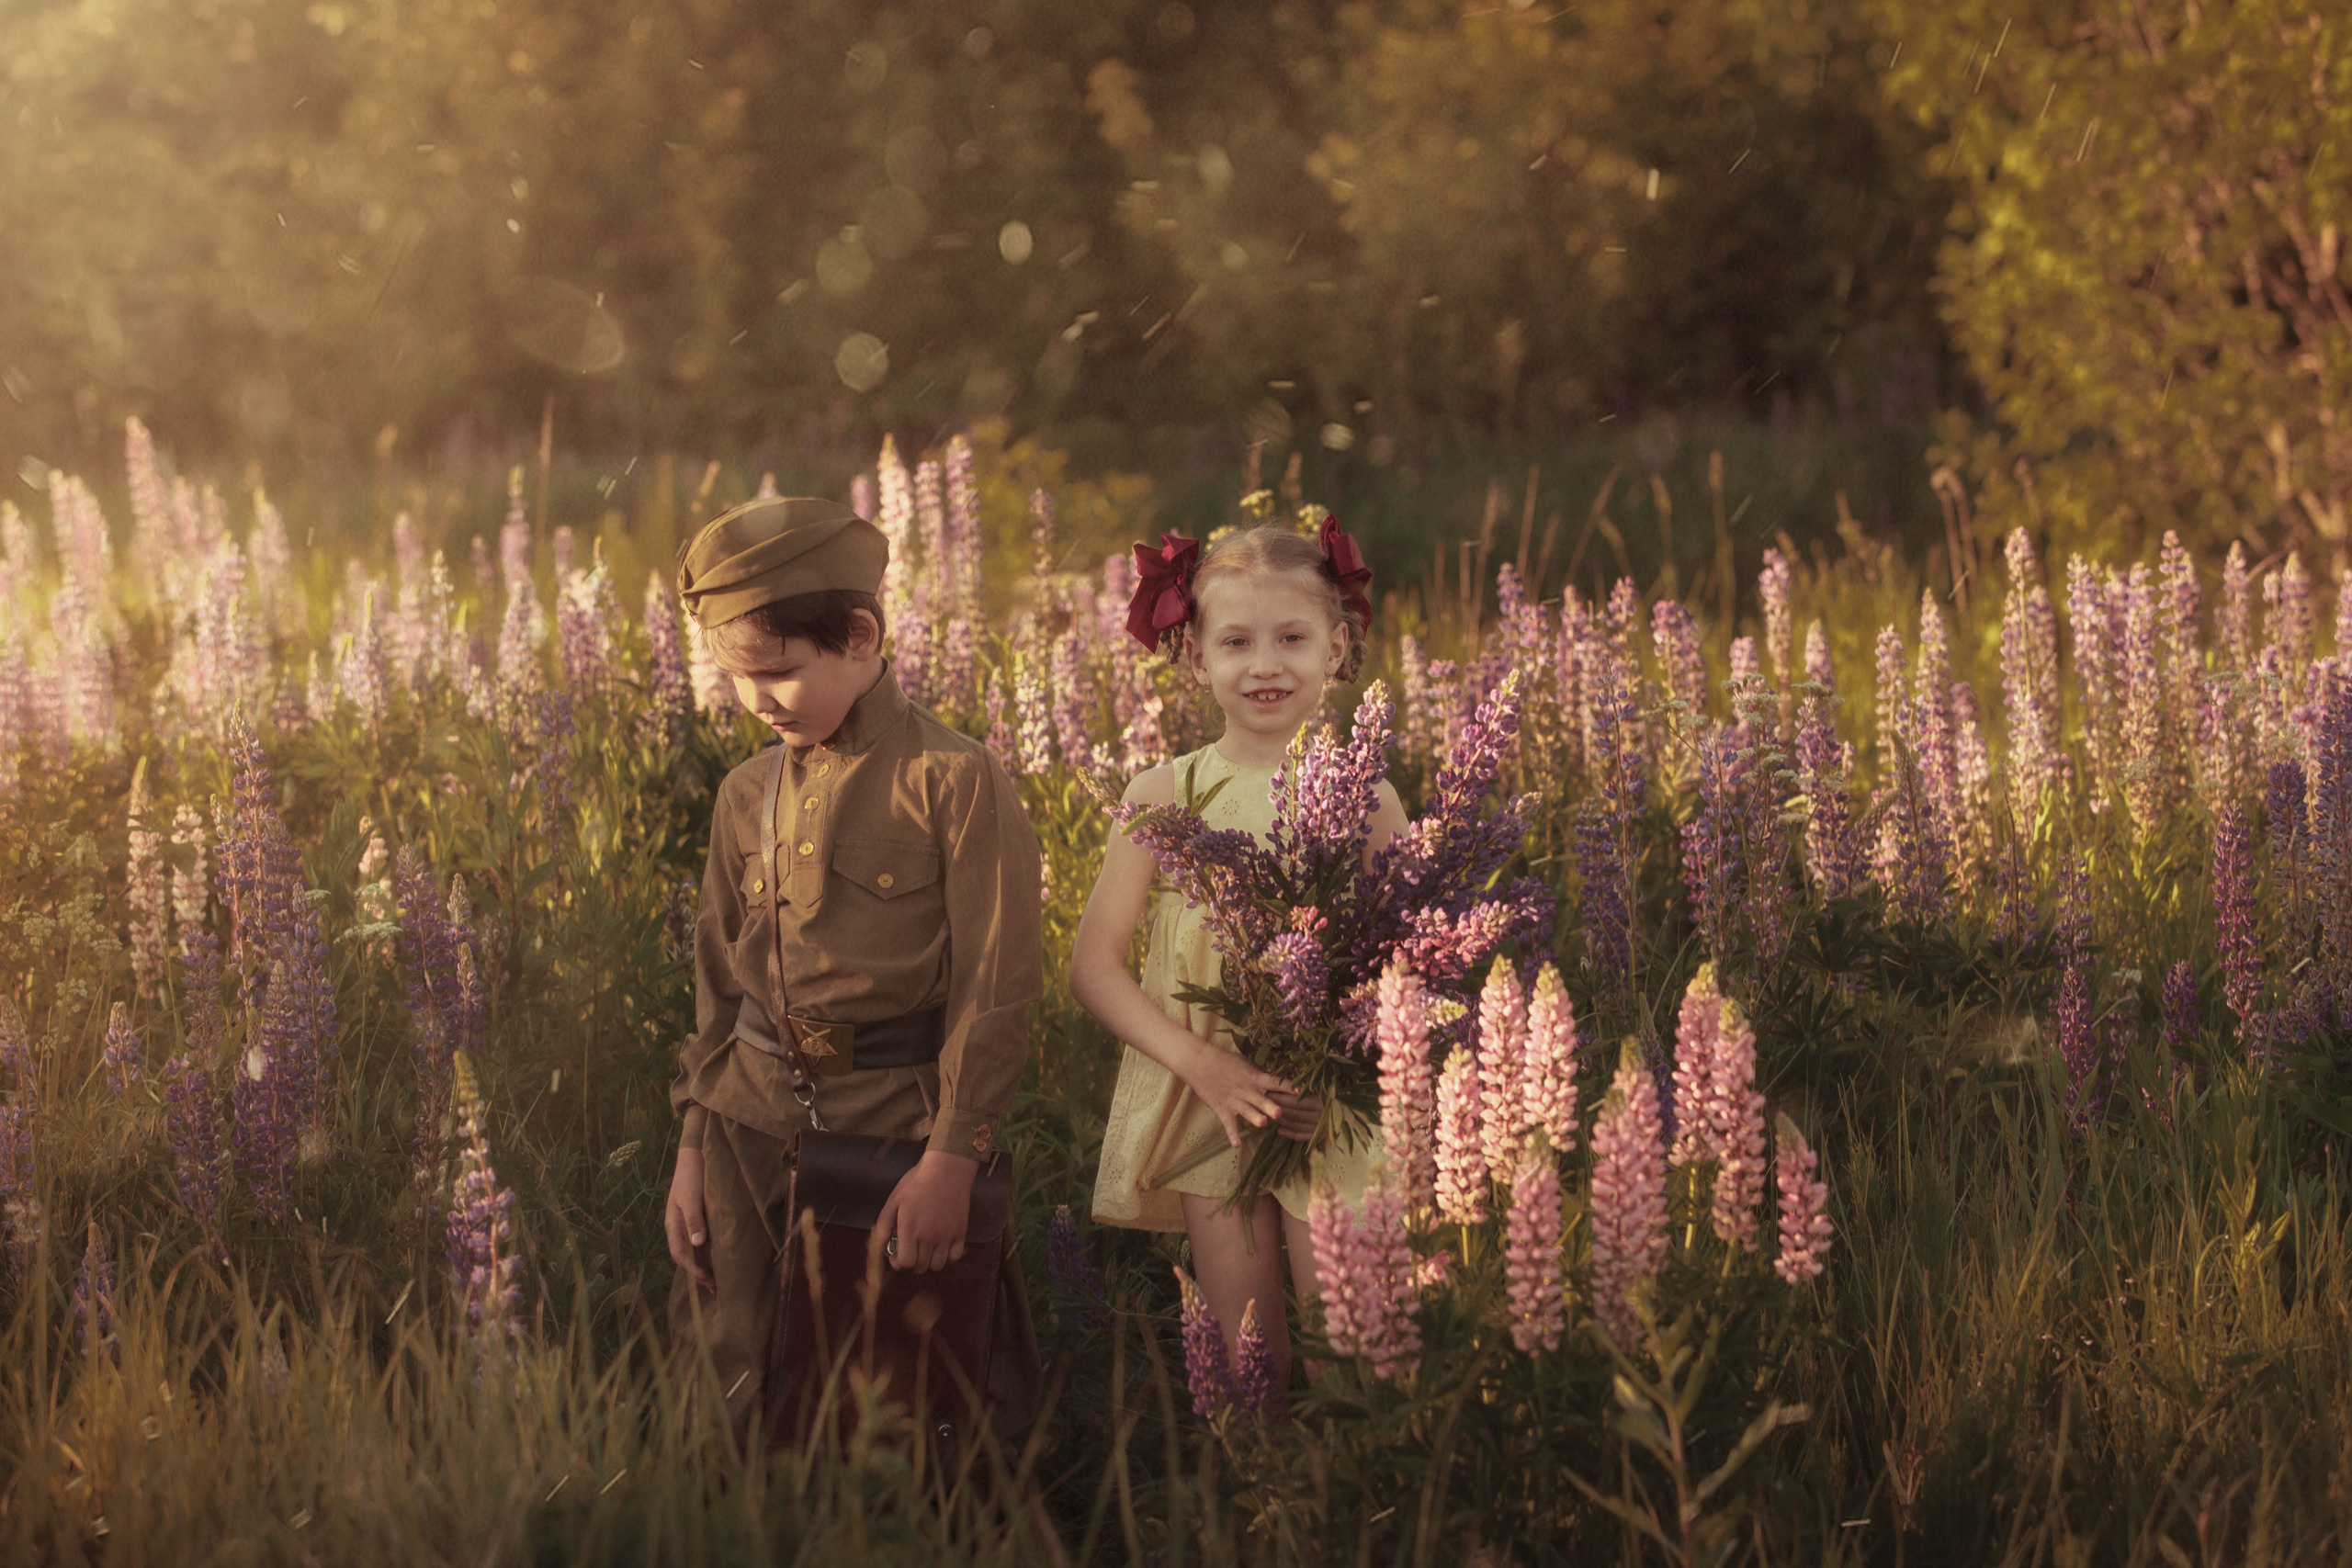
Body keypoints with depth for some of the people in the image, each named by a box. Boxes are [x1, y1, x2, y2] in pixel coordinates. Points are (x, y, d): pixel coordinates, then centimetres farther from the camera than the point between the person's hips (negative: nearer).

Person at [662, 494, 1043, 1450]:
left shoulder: (956, 784, -9)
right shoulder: (746, 798, 8)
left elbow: (995, 986, -10)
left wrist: (952, 1157, -14)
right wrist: (694, 1146, 12)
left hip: (898, 1122, -5)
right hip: (755, 1123, 5)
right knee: (739, 1393, 8)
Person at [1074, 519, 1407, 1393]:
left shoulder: (1365, 798, -2)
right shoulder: (1166, 795, -1)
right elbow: (1094, 965, -2)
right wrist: (1205, 1066, -15)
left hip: (1337, 1115, -1)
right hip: (1209, 1107, 1)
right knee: (1246, 1362, 6)